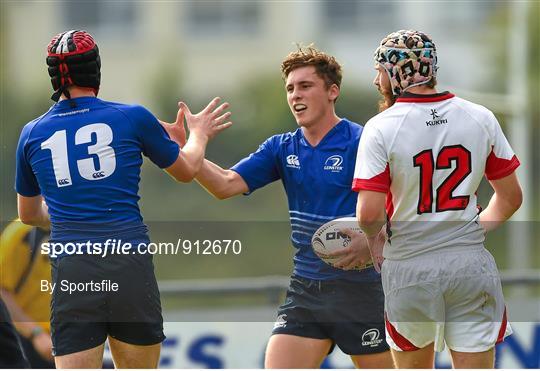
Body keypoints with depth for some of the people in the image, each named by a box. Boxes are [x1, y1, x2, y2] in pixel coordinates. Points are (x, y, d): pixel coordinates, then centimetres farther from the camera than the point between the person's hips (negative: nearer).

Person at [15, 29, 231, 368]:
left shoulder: (32, 134, 9)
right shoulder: (133, 117, 3)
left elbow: (29, 214, 25)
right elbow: (187, 170, 21)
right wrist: (199, 135, 42)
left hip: (71, 274, 1)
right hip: (130, 264, -1)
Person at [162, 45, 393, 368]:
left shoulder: (361, 142, -9)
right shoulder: (283, 149, 9)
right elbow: (226, 184, 0)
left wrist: (372, 241, -29)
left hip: (359, 289, -5)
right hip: (305, 290, 5)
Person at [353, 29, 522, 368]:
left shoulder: (381, 128, -10)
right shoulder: (481, 118, 1)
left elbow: (369, 213, -16)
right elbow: (511, 197, 8)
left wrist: (373, 244, 4)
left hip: (409, 269, -2)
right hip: (472, 264, 2)